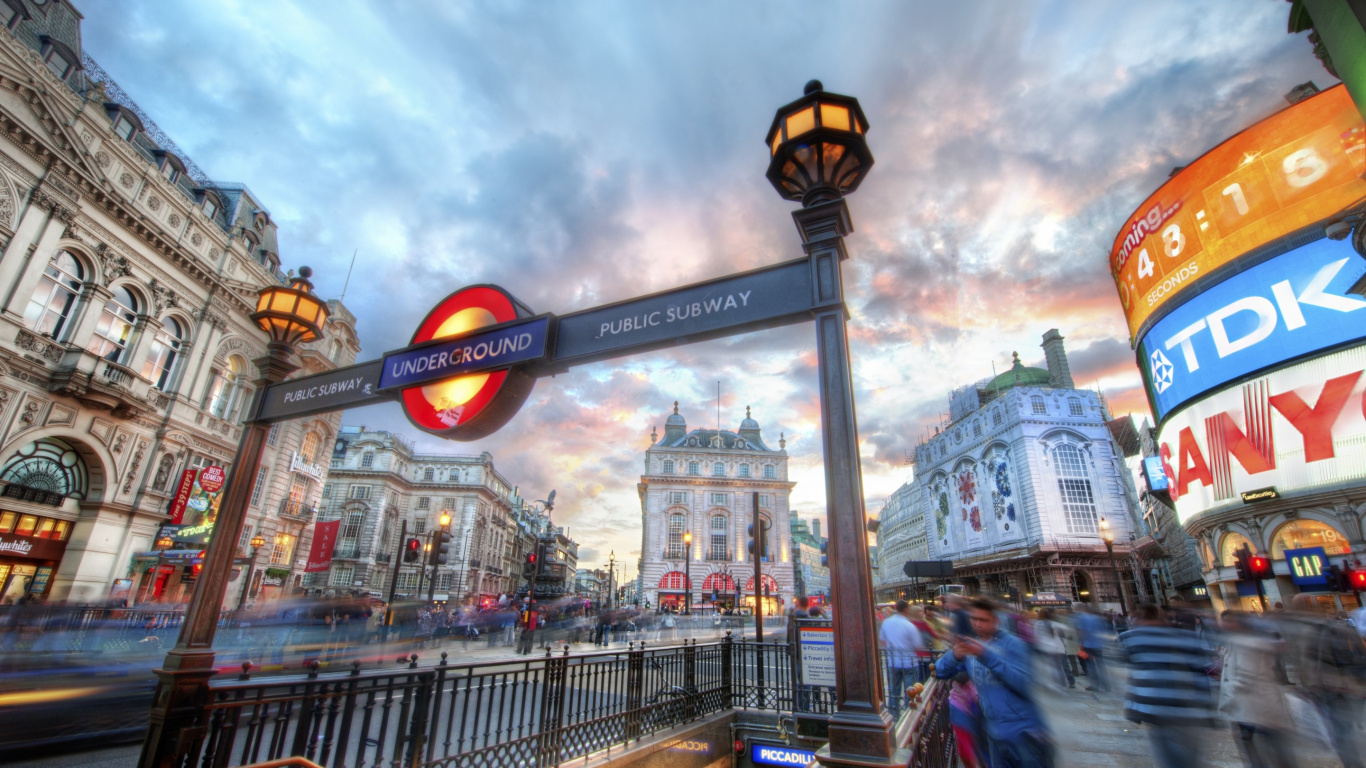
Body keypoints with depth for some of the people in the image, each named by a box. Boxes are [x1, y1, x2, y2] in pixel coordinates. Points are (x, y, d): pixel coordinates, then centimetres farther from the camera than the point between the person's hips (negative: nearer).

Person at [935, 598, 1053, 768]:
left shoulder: (1012, 643, -10)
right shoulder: (970, 646, 4)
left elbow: (1025, 685, -22)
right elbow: (940, 672, 1)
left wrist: (987, 657, -31)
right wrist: (954, 655, -21)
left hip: (1023, 731, -5)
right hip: (995, 734, 5)